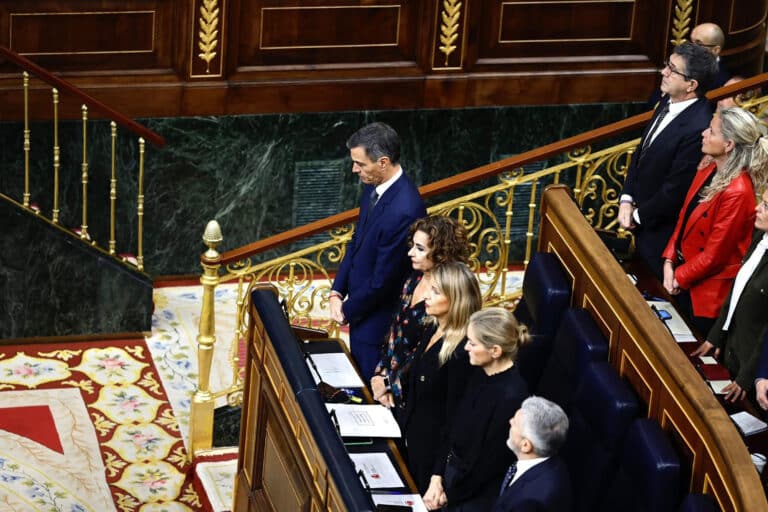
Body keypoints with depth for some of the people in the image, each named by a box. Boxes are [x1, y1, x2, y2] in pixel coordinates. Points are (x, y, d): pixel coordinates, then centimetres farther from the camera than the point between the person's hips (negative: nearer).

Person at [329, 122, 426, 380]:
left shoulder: (404, 211, -31)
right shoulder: (374, 187, -2)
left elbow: (383, 278, -24)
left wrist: (347, 310, -10)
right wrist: (337, 292, 2)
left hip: (379, 323, -9)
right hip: (360, 311, 9)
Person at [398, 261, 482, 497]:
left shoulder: (462, 352, -27)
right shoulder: (433, 331, 0)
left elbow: (454, 416, -22)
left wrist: (440, 474, -18)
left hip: (432, 448, -9)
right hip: (410, 437, 9)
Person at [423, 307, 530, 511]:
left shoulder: (511, 397, -26)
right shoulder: (482, 375, -1)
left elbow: (490, 463, -20)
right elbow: (456, 429, 6)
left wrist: (448, 495, -9)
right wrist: (437, 477, -1)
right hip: (452, 473, 7)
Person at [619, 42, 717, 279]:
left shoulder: (698, 129, -31)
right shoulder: (668, 102, -2)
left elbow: (675, 191, -24)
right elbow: (642, 151, 9)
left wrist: (638, 215, -10)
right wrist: (626, 199, 0)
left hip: (661, 232, -8)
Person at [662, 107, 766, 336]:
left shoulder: (737, 193, -28)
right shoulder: (709, 172, -1)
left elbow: (714, 254, -21)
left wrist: (680, 278, -10)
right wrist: (669, 262, -3)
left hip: (707, 292, -8)